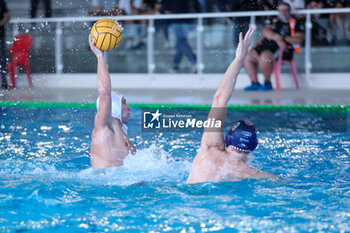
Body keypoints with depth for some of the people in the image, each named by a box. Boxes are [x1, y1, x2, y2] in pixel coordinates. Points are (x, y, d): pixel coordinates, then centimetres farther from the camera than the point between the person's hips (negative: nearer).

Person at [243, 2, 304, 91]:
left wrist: (283, 38, -15)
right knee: (248, 57, -6)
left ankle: (268, 83, -19)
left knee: (265, 56, -35)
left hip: (281, 48, -7)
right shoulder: (275, 21, 22)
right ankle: (255, 83, 0)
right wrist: (275, 36, -15)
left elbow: (299, 39, -4)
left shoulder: (295, 23, 8)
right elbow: (265, 31, 5)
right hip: (265, 45, 7)